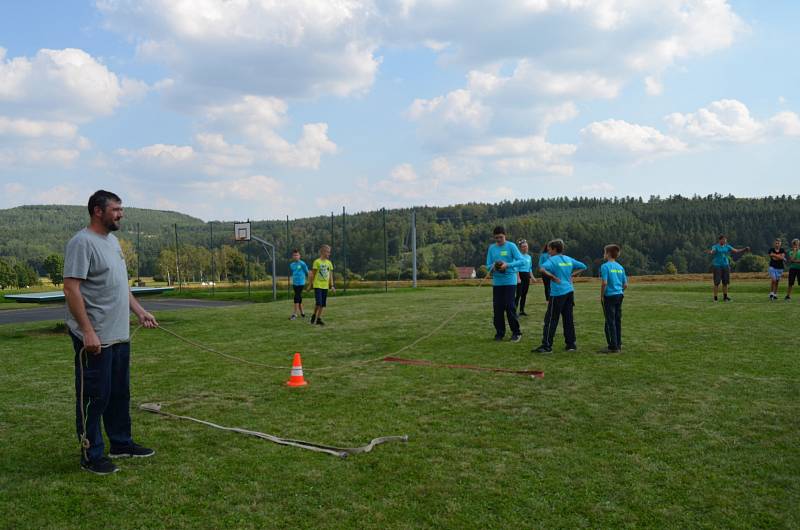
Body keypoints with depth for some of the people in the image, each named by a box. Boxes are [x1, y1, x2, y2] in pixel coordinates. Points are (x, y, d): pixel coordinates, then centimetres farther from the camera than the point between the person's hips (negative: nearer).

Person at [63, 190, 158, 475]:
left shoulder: (113, 241, 14)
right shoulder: (82, 242, -16)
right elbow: (71, 289, -21)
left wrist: (140, 311, 17)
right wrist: (88, 331, -25)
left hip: (120, 335, 10)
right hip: (95, 338, -10)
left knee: (120, 393, 18)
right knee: (95, 397, 1)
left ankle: (121, 443, 31)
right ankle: (91, 455, 12)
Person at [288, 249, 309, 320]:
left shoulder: (302, 264, -9)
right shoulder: (291, 265, 8)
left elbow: (307, 272, 1)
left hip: (301, 283, -6)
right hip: (294, 283, 6)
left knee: (297, 298, -11)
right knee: (299, 298, 13)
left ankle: (294, 314, -11)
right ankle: (302, 313, 23)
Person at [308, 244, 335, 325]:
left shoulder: (329, 263, 8)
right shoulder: (317, 262, -7)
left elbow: (330, 275, 12)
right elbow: (313, 274, -3)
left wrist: (332, 286, 6)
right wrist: (310, 284, -2)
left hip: (325, 286, 5)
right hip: (317, 285, -5)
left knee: (323, 304, 6)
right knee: (318, 303, -12)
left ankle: (319, 319, 15)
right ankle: (314, 315, 11)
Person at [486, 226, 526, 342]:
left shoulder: (511, 246, -3)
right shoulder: (491, 248, 7)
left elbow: (522, 261, -10)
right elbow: (488, 265, 8)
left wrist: (508, 265, -22)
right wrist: (493, 267, -15)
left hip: (510, 281, -4)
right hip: (497, 282, 4)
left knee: (509, 307, -7)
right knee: (497, 308, 4)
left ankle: (516, 332, 5)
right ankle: (499, 332, 16)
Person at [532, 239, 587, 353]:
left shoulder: (553, 260, -9)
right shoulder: (569, 259, 11)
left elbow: (542, 269, -28)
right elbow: (583, 267, 21)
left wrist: (553, 277, -16)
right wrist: (572, 274, 13)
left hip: (558, 293, -7)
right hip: (569, 292, 7)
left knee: (551, 319, -2)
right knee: (568, 319, 12)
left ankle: (547, 346, -2)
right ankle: (571, 344, 15)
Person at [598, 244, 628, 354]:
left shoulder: (605, 266, -11)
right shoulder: (620, 267, 10)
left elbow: (604, 283, -19)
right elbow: (625, 285, 10)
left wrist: (601, 296, -8)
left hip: (609, 296, -7)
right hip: (619, 295, 7)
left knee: (610, 322, -1)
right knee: (618, 321, 13)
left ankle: (613, 346, 2)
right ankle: (618, 344, 20)